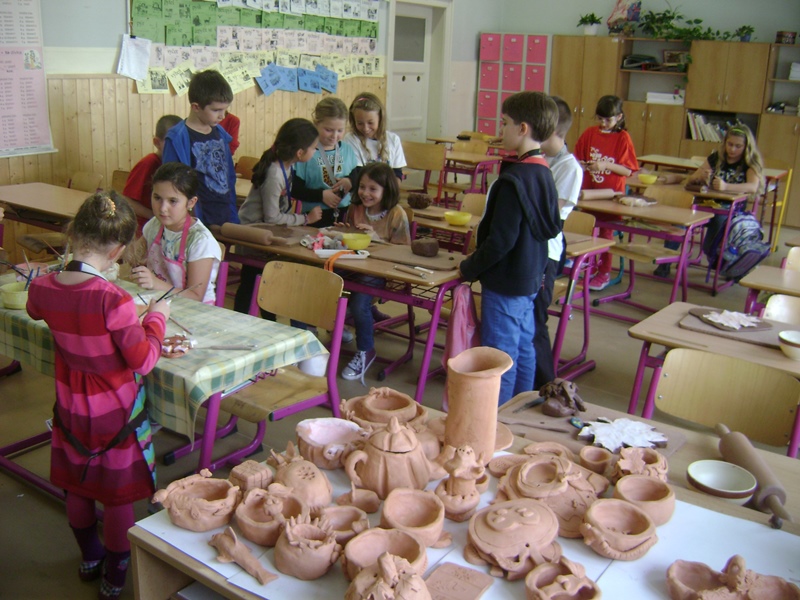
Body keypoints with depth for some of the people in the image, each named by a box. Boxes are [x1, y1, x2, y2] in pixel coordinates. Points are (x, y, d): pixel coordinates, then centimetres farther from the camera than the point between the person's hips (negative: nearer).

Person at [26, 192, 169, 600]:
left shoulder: (42, 288, -13)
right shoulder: (112, 298, -31)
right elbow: (144, 361, -23)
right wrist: (156, 317, -10)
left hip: (70, 408, 6)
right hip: (115, 412, -5)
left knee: (76, 486, 24)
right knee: (118, 497, 14)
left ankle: (89, 557, 46)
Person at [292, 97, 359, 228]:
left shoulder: (347, 149, 6)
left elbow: (358, 174, 15)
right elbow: (295, 189, -9)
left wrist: (351, 181, -7)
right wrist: (321, 195, -17)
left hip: (345, 214, 4)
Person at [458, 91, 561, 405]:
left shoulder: (514, 179, -23)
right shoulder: (544, 173, 5)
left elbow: (500, 240, -25)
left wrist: (469, 268, -9)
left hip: (505, 282, -10)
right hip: (530, 277, 10)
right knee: (523, 349, 19)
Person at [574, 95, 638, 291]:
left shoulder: (623, 138, -7)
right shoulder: (590, 133, 2)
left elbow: (628, 170, -10)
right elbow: (578, 159, 10)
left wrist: (606, 166, -22)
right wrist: (582, 165, -12)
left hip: (611, 193, -3)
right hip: (589, 190, 3)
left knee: (606, 231, 4)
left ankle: (604, 273, 16)